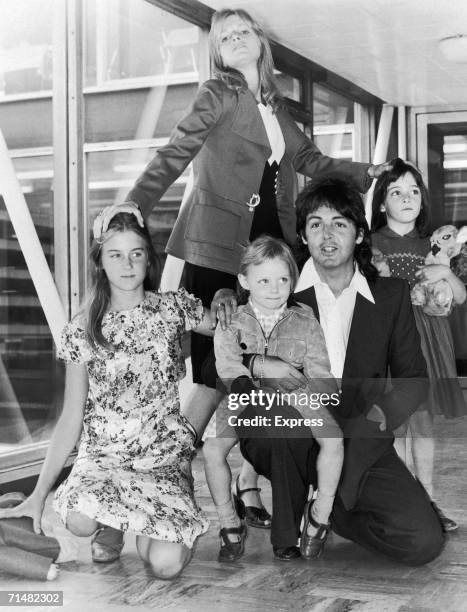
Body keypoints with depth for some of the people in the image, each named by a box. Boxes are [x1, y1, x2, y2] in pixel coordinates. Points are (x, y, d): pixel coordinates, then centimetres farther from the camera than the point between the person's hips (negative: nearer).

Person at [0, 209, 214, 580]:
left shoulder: (174, 307, 0)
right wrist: (40, 493, -5)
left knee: (166, 564, -23)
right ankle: (111, 522, 6)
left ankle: (147, 523, 12)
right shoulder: (82, 330, -1)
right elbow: (71, 420, 0)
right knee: (79, 521, -32)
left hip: (165, 455, -1)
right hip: (103, 453, 1)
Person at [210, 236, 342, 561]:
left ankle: (321, 517, -5)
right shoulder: (230, 324, -2)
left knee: (334, 439, -26)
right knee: (211, 448, -25)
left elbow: (322, 380, -6)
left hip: (298, 404, 1)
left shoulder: (305, 320, 1)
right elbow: (234, 378, -15)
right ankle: (230, 525, -4)